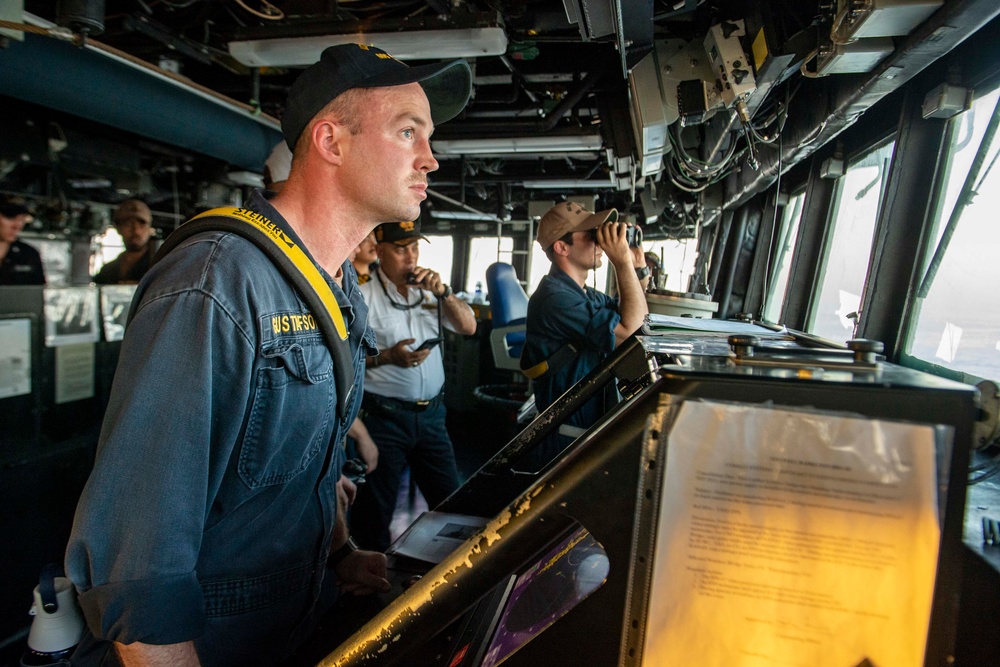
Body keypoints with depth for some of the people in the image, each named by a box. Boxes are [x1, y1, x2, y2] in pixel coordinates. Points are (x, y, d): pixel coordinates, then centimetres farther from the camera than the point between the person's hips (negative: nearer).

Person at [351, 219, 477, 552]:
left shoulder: (428, 290, 9)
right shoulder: (363, 297, -7)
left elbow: (468, 327, 5)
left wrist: (443, 291, -8)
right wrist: (388, 356, -22)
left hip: (431, 413, 5)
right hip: (384, 416, -4)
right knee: (375, 511, 10)